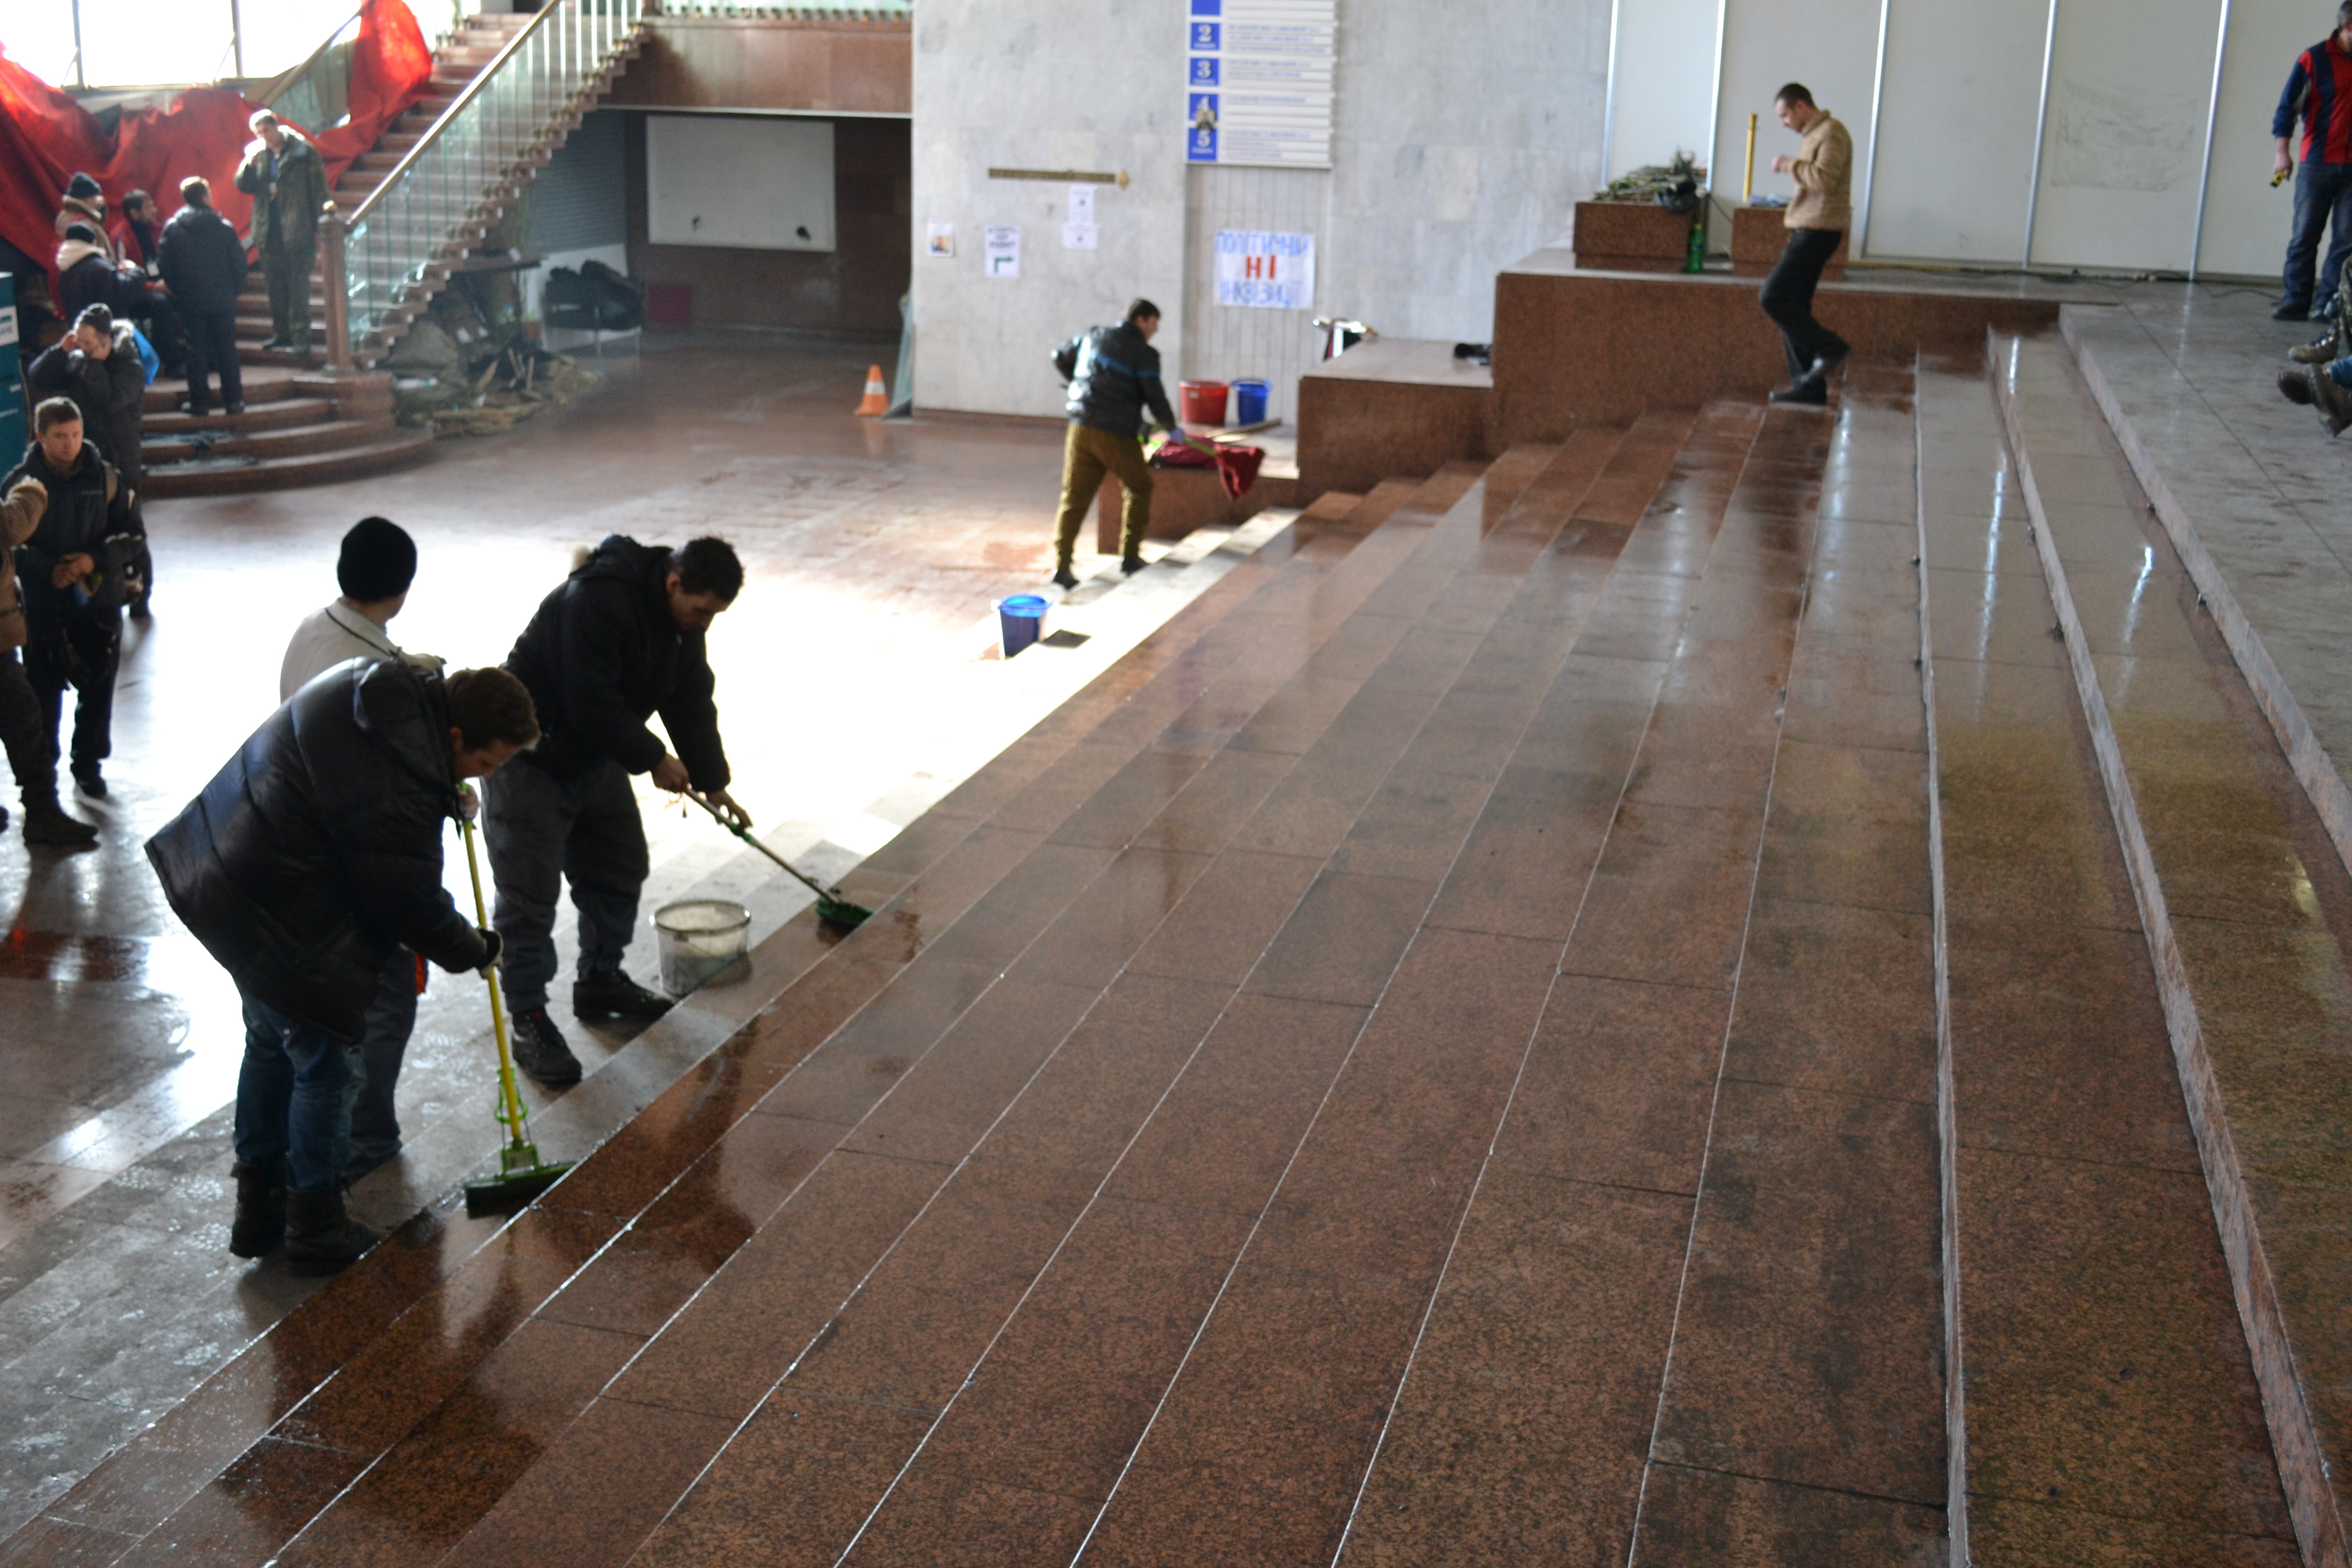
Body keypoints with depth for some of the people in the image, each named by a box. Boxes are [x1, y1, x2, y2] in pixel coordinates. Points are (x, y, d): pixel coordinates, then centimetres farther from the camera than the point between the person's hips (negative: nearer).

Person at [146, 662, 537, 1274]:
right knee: (326, 1065, 5)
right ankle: (315, 1227, 21)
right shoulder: (400, 791, -31)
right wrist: (477, 949, 1)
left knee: (272, 1044, 23)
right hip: (282, 920, -11)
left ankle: (259, 1208, 38)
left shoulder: (382, 684, -4)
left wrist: (448, 795, 12)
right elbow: (414, 906, -18)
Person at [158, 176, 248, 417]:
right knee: (227, 349, 7)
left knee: (197, 351, 6)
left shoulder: (173, 227, -2)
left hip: (191, 301, 1)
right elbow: (239, 262, -4)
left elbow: (164, 264, -1)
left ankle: (199, 401, 6)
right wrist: (235, 289, 8)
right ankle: (233, 400, 8)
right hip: (223, 300, -1)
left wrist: (177, 290, 11)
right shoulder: (223, 226, -5)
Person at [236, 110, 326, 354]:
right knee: (275, 284, 10)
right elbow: (243, 186, 9)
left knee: (298, 284, -6)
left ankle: (301, 336, -4)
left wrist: (318, 228, -7)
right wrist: (249, 162, -9)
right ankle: (280, 332, 19)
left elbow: (319, 191, -4)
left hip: (297, 231, -5)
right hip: (269, 231, 5)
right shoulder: (259, 155, 11)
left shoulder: (303, 152, -4)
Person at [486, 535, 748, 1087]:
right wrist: (655, 760, -20)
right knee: (529, 895, -5)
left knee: (619, 872, 17)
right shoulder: (596, 601, -31)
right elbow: (593, 706, -31)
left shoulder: (682, 618, -3)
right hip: (531, 763, -9)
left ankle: (600, 983, 34)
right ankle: (529, 1022, 3)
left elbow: (691, 703, 7)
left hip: (596, 757, 9)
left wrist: (713, 782, 4)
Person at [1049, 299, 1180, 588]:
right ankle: (1130, 556, 16)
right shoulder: (1144, 354, -4)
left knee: (1075, 497, 6)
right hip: (1116, 434, -5)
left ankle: (1062, 564, -4)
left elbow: (1060, 358, 28)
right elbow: (1155, 398, -6)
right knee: (1139, 488, 17)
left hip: (1081, 430, 5)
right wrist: (1171, 427, 10)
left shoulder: (1093, 337, 14)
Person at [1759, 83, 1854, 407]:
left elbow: (1824, 179, -25)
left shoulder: (1831, 133, -13)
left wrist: (1789, 165, -15)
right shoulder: (1814, 134, 18)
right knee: (1792, 304, 9)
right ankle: (1808, 384, 11)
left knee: (1773, 298, -14)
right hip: (1807, 231, 10)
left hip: (1817, 232, -10)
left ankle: (1829, 347, -4)